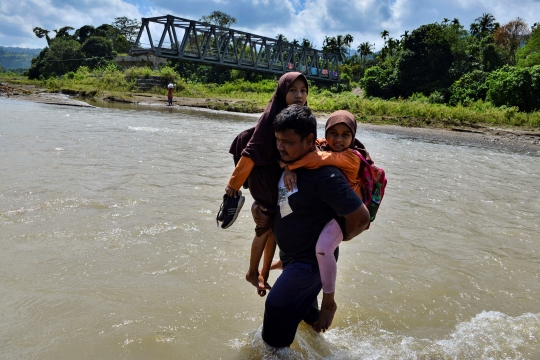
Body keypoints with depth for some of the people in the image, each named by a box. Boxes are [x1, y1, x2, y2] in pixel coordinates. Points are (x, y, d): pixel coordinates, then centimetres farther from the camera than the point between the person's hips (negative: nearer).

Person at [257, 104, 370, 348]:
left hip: (310, 261, -9)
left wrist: (342, 237, -10)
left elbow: (361, 217, -28)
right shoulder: (287, 163, -3)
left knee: (277, 306, -12)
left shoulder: (324, 176, -31)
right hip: (290, 255, 9)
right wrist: (260, 207, -3)